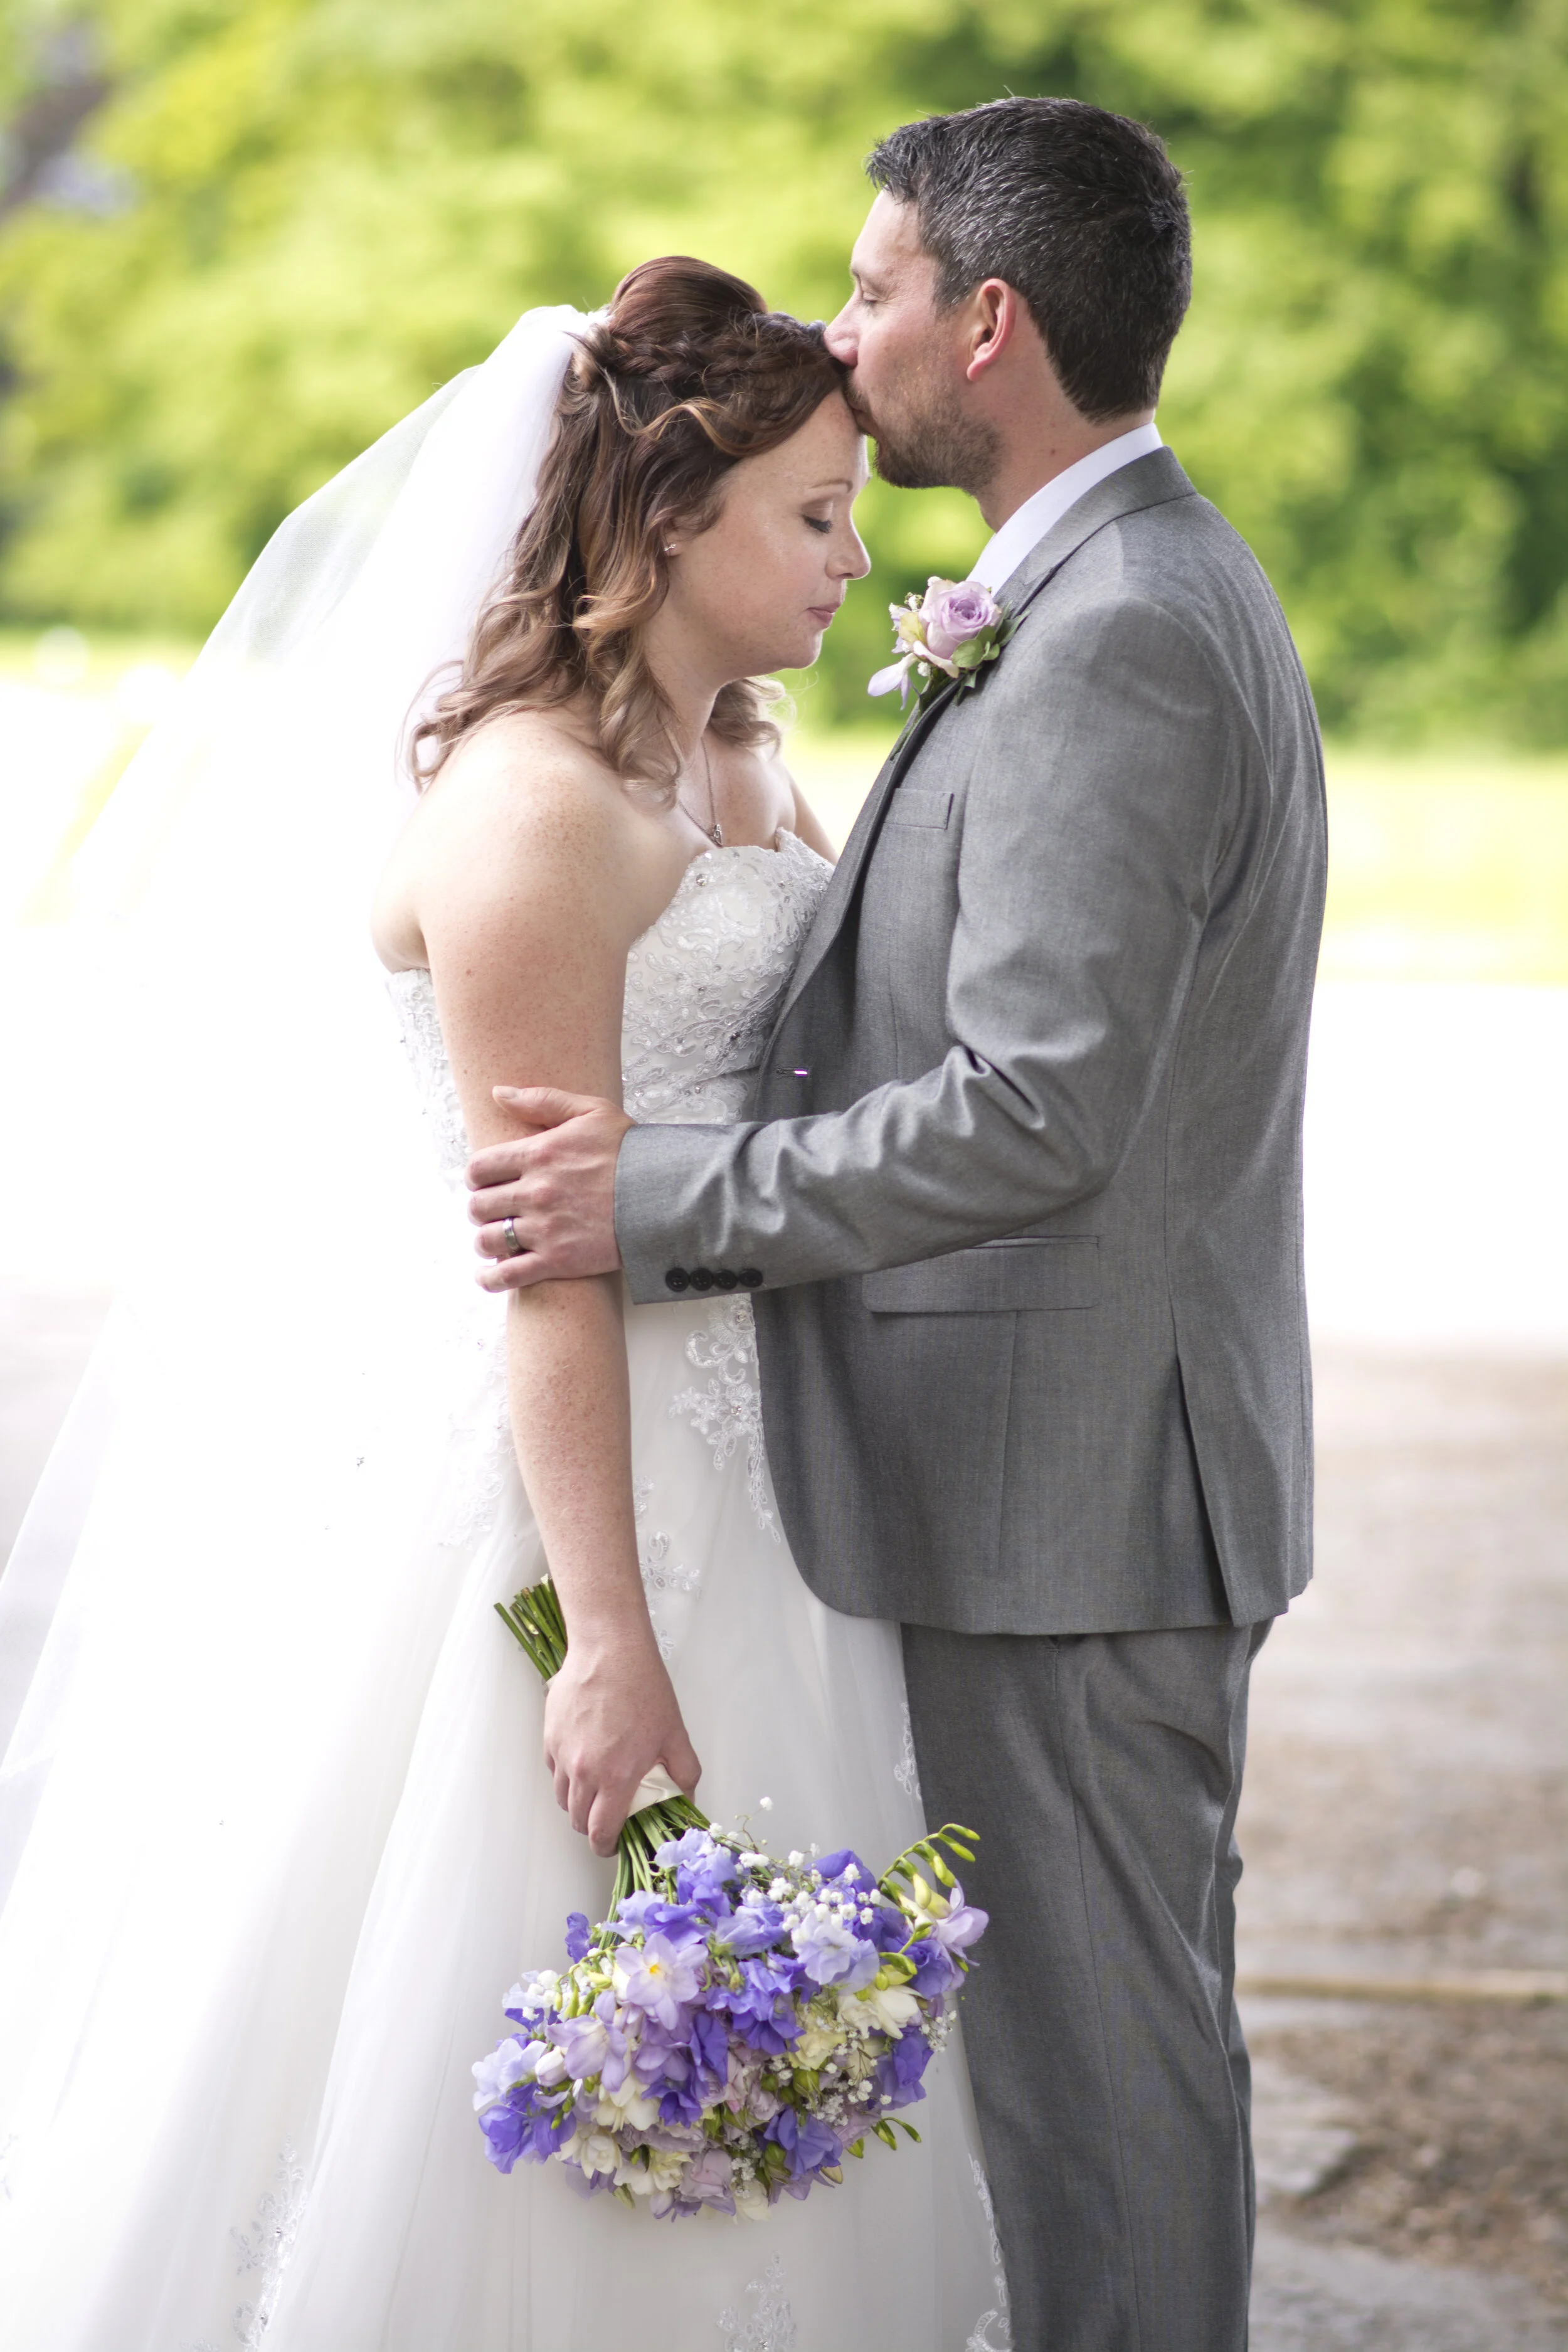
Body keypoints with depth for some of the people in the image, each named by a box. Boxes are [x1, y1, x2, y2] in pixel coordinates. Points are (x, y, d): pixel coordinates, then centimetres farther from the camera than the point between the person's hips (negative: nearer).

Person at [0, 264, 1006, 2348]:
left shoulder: (742, 764, 10)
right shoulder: (532, 809, -19)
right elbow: (547, 1257, -22)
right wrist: (607, 1637, -23)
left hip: (724, 1448, 9)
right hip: (533, 1459, -9)